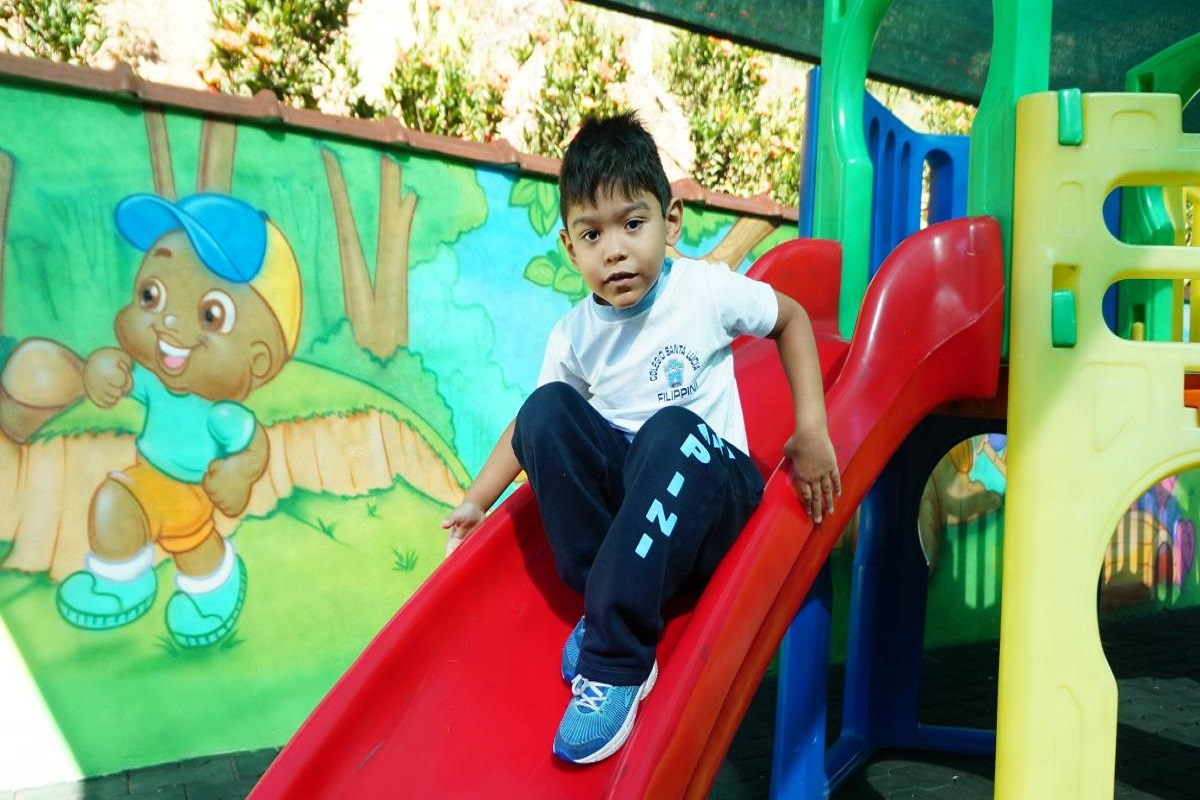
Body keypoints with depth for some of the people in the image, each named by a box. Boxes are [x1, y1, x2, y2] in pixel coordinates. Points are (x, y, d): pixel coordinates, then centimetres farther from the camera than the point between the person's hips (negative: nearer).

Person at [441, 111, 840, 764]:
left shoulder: (707, 290, -8)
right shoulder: (573, 336, -1)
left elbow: (791, 319, 5)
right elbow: (532, 426, 8)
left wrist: (812, 433, -4)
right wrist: (477, 501, 1)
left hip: (705, 494, -2)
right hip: (616, 489, 3)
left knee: (672, 431, -36)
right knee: (548, 407, -21)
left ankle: (616, 659, -31)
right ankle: (605, 602, -18)